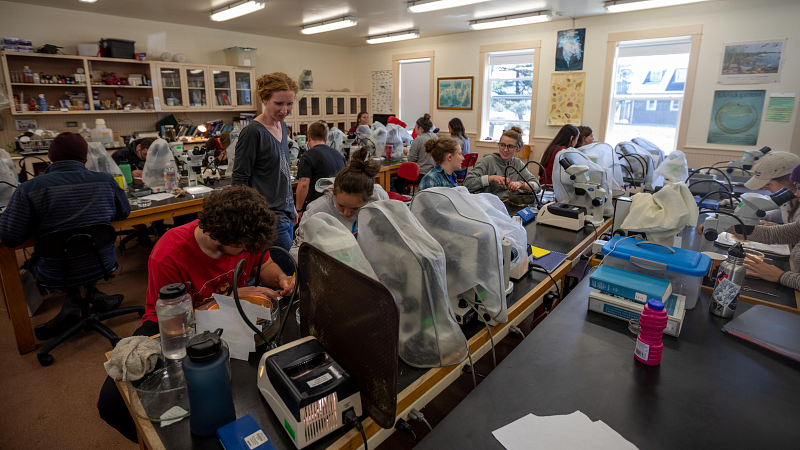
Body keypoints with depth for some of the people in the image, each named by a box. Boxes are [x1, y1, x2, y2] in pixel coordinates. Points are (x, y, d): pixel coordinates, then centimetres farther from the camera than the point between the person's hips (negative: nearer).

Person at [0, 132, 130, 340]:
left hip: (56, 273, -1)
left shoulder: (29, 188, -14)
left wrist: (39, 224, 6)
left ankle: (73, 301, 21)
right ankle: (91, 293, 24)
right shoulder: (106, 181, -9)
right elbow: (124, 212, 7)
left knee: (33, 261, 31)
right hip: (101, 264, 2)